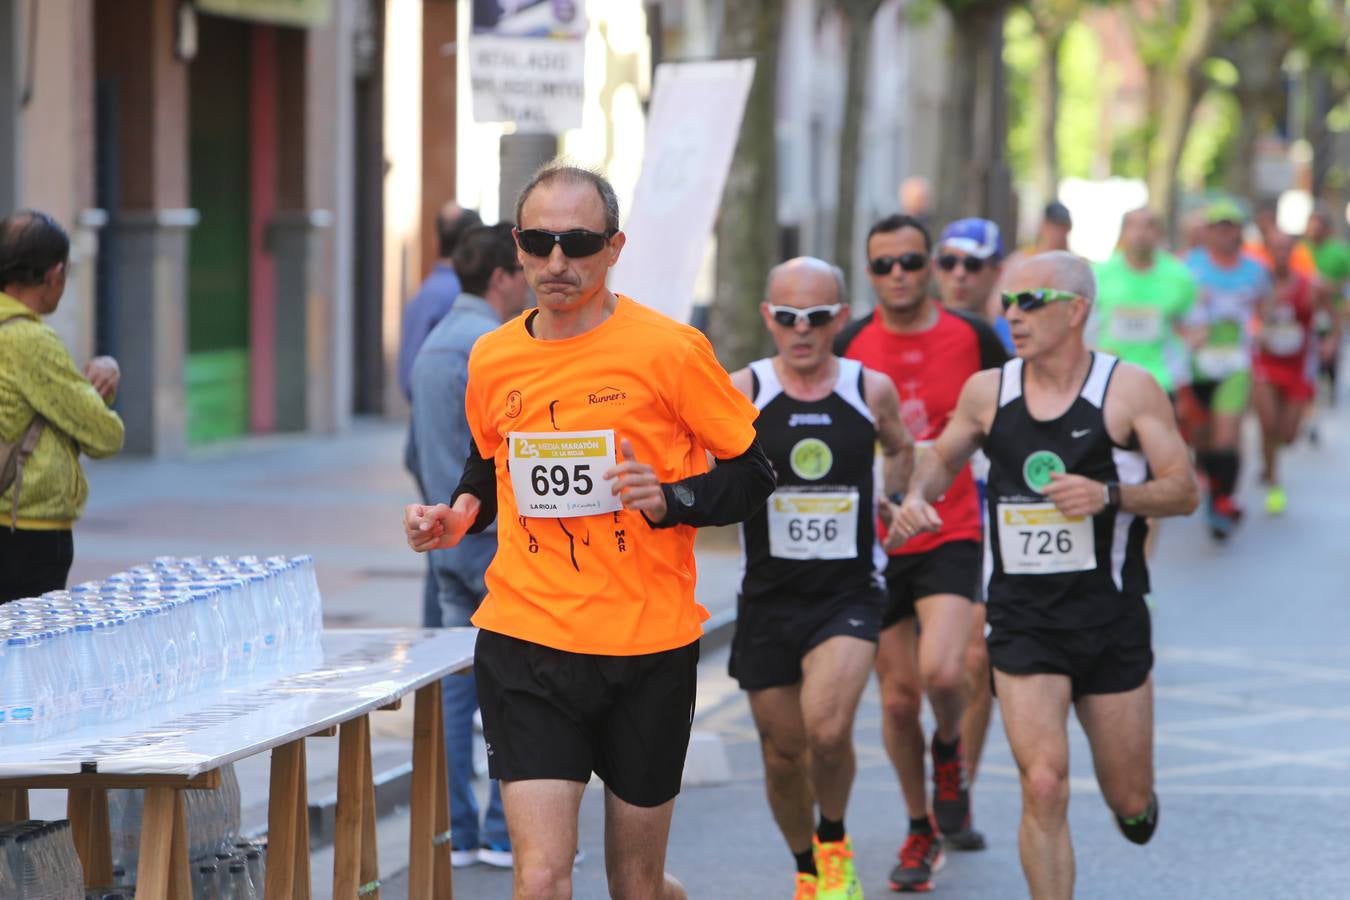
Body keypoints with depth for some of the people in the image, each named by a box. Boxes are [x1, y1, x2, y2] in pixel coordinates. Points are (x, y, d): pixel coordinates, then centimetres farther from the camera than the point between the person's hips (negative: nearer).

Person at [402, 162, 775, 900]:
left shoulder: (669, 351, -7)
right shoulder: (491, 359, 5)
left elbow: (751, 475, -1)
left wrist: (672, 500, -19)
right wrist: (460, 514, 4)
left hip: (647, 651, -2)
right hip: (526, 646, 2)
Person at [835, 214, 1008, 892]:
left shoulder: (973, 338, -1)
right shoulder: (849, 347, 0)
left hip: (952, 536, -2)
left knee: (941, 671, -23)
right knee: (898, 696, 5)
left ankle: (949, 751, 12)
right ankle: (921, 831, 24)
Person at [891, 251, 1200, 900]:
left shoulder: (1129, 390, -4)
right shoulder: (987, 393, 4)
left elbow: (1184, 491, -5)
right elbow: (941, 459, 21)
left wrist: (1111, 495, -23)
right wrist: (916, 497, -2)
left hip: (1111, 621, -1)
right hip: (1023, 621, 1)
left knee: (1129, 801, 9)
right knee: (1043, 788, -14)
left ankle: (1135, 799, 47)